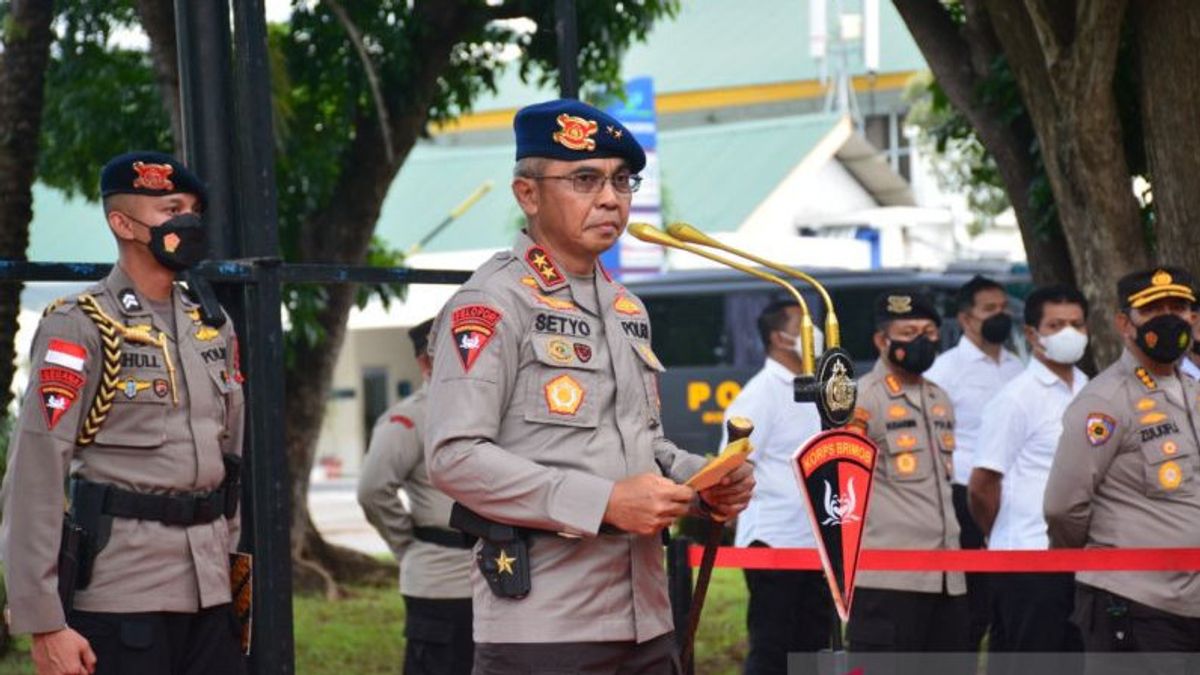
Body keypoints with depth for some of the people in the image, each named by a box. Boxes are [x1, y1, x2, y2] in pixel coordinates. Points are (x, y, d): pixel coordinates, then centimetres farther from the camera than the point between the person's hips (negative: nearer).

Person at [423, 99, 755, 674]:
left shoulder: (627, 309, 20)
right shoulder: (493, 303, -7)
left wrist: (703, 481, 8)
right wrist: (607, 502, -20)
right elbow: (455, 456, -17)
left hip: (646, 626, 8)